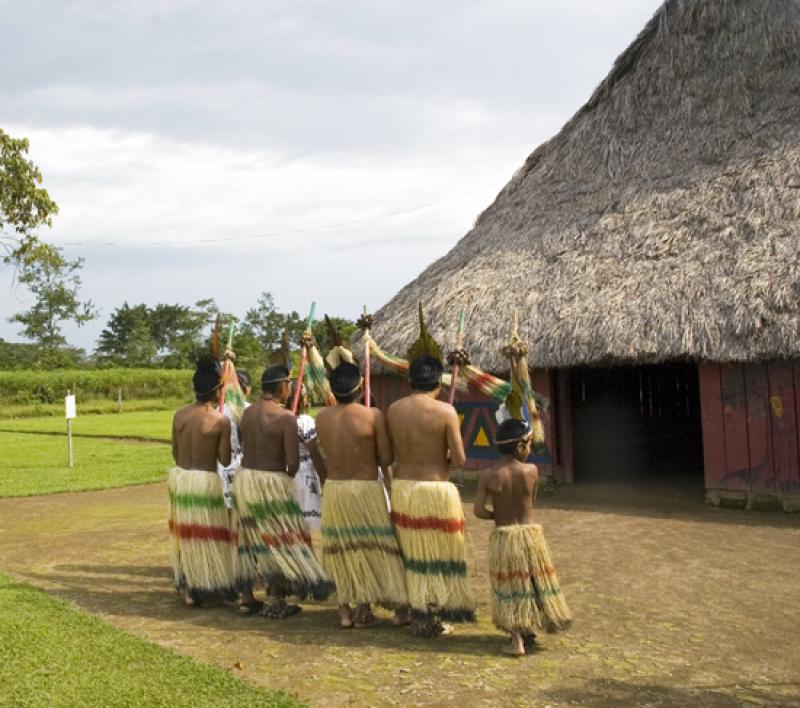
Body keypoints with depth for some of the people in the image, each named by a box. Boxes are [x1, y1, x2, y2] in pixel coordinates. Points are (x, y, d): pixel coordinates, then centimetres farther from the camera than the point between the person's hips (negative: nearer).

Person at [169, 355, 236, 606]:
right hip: (206, 480, -5)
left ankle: (186, 585, 26)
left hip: (179, 476, 5)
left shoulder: (179, 415, 0)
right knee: (207, 534, 7)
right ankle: (205, 586, 12)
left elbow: (175, 452, 9)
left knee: (184, 532, 17)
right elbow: (225, 460, -10)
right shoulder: (221, 421, -14)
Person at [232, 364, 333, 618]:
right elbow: (293, 461, -18)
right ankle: (275, 602, 8)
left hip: (244, 476, 7)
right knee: (280, 540, 5)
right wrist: (289, 476, 3)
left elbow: (246, 446, 8)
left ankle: (247, 598, 23)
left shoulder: (248, 412, 5)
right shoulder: (286, 417, -16)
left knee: (249, 539, 15)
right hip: (272, 482, -7)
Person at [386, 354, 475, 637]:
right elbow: (459, 459, -12)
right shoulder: (445, 411, -13)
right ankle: (432, 618, 17)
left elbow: (390, 453, 5)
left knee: (411, 555, 17)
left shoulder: (393, 409, 0)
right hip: (436, 490, -4)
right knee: (438, 557, 10)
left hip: (402, 487, 5)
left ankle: (416, 615, 26)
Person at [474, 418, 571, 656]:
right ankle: (529, 630, 31)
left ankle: (517, 639, 2)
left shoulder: (488, 476, -11)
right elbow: (531, 500, 4)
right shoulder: (532, 471, -11)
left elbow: (478, 510, -12)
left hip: (503, 537, 0)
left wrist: (497, 515, 4)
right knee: (534, 583, 18)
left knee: (511, 587, 8)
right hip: (530, 533, 0)